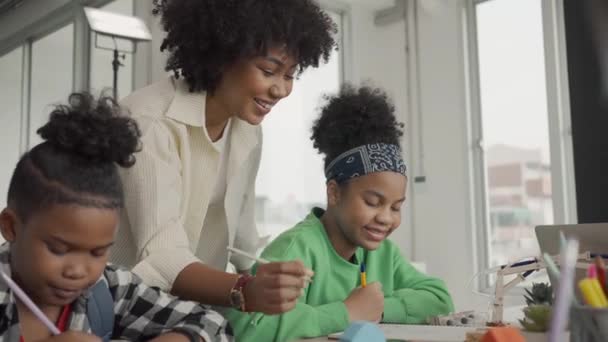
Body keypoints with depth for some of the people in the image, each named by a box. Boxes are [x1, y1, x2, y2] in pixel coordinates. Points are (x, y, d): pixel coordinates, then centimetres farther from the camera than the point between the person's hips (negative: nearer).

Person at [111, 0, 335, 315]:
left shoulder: (248, 131, 1)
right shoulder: (150, 122, -23)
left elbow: (243, 239, 9)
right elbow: (160, 257, -32)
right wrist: (246, 293, -47)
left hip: (193, 304, 7)